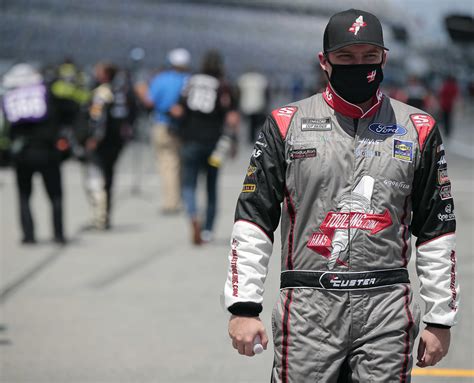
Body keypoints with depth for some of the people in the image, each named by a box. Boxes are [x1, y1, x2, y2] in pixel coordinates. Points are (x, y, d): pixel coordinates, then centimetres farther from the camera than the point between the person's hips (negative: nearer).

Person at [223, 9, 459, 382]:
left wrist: (440, 319, 7)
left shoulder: (418, 130, 8)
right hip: (307, 308, -1)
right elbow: (252, 220, 4)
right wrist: (243, 306, -4)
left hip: (387, 309, 1)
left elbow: (437, 231, 10)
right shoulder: (286, 124, 5)